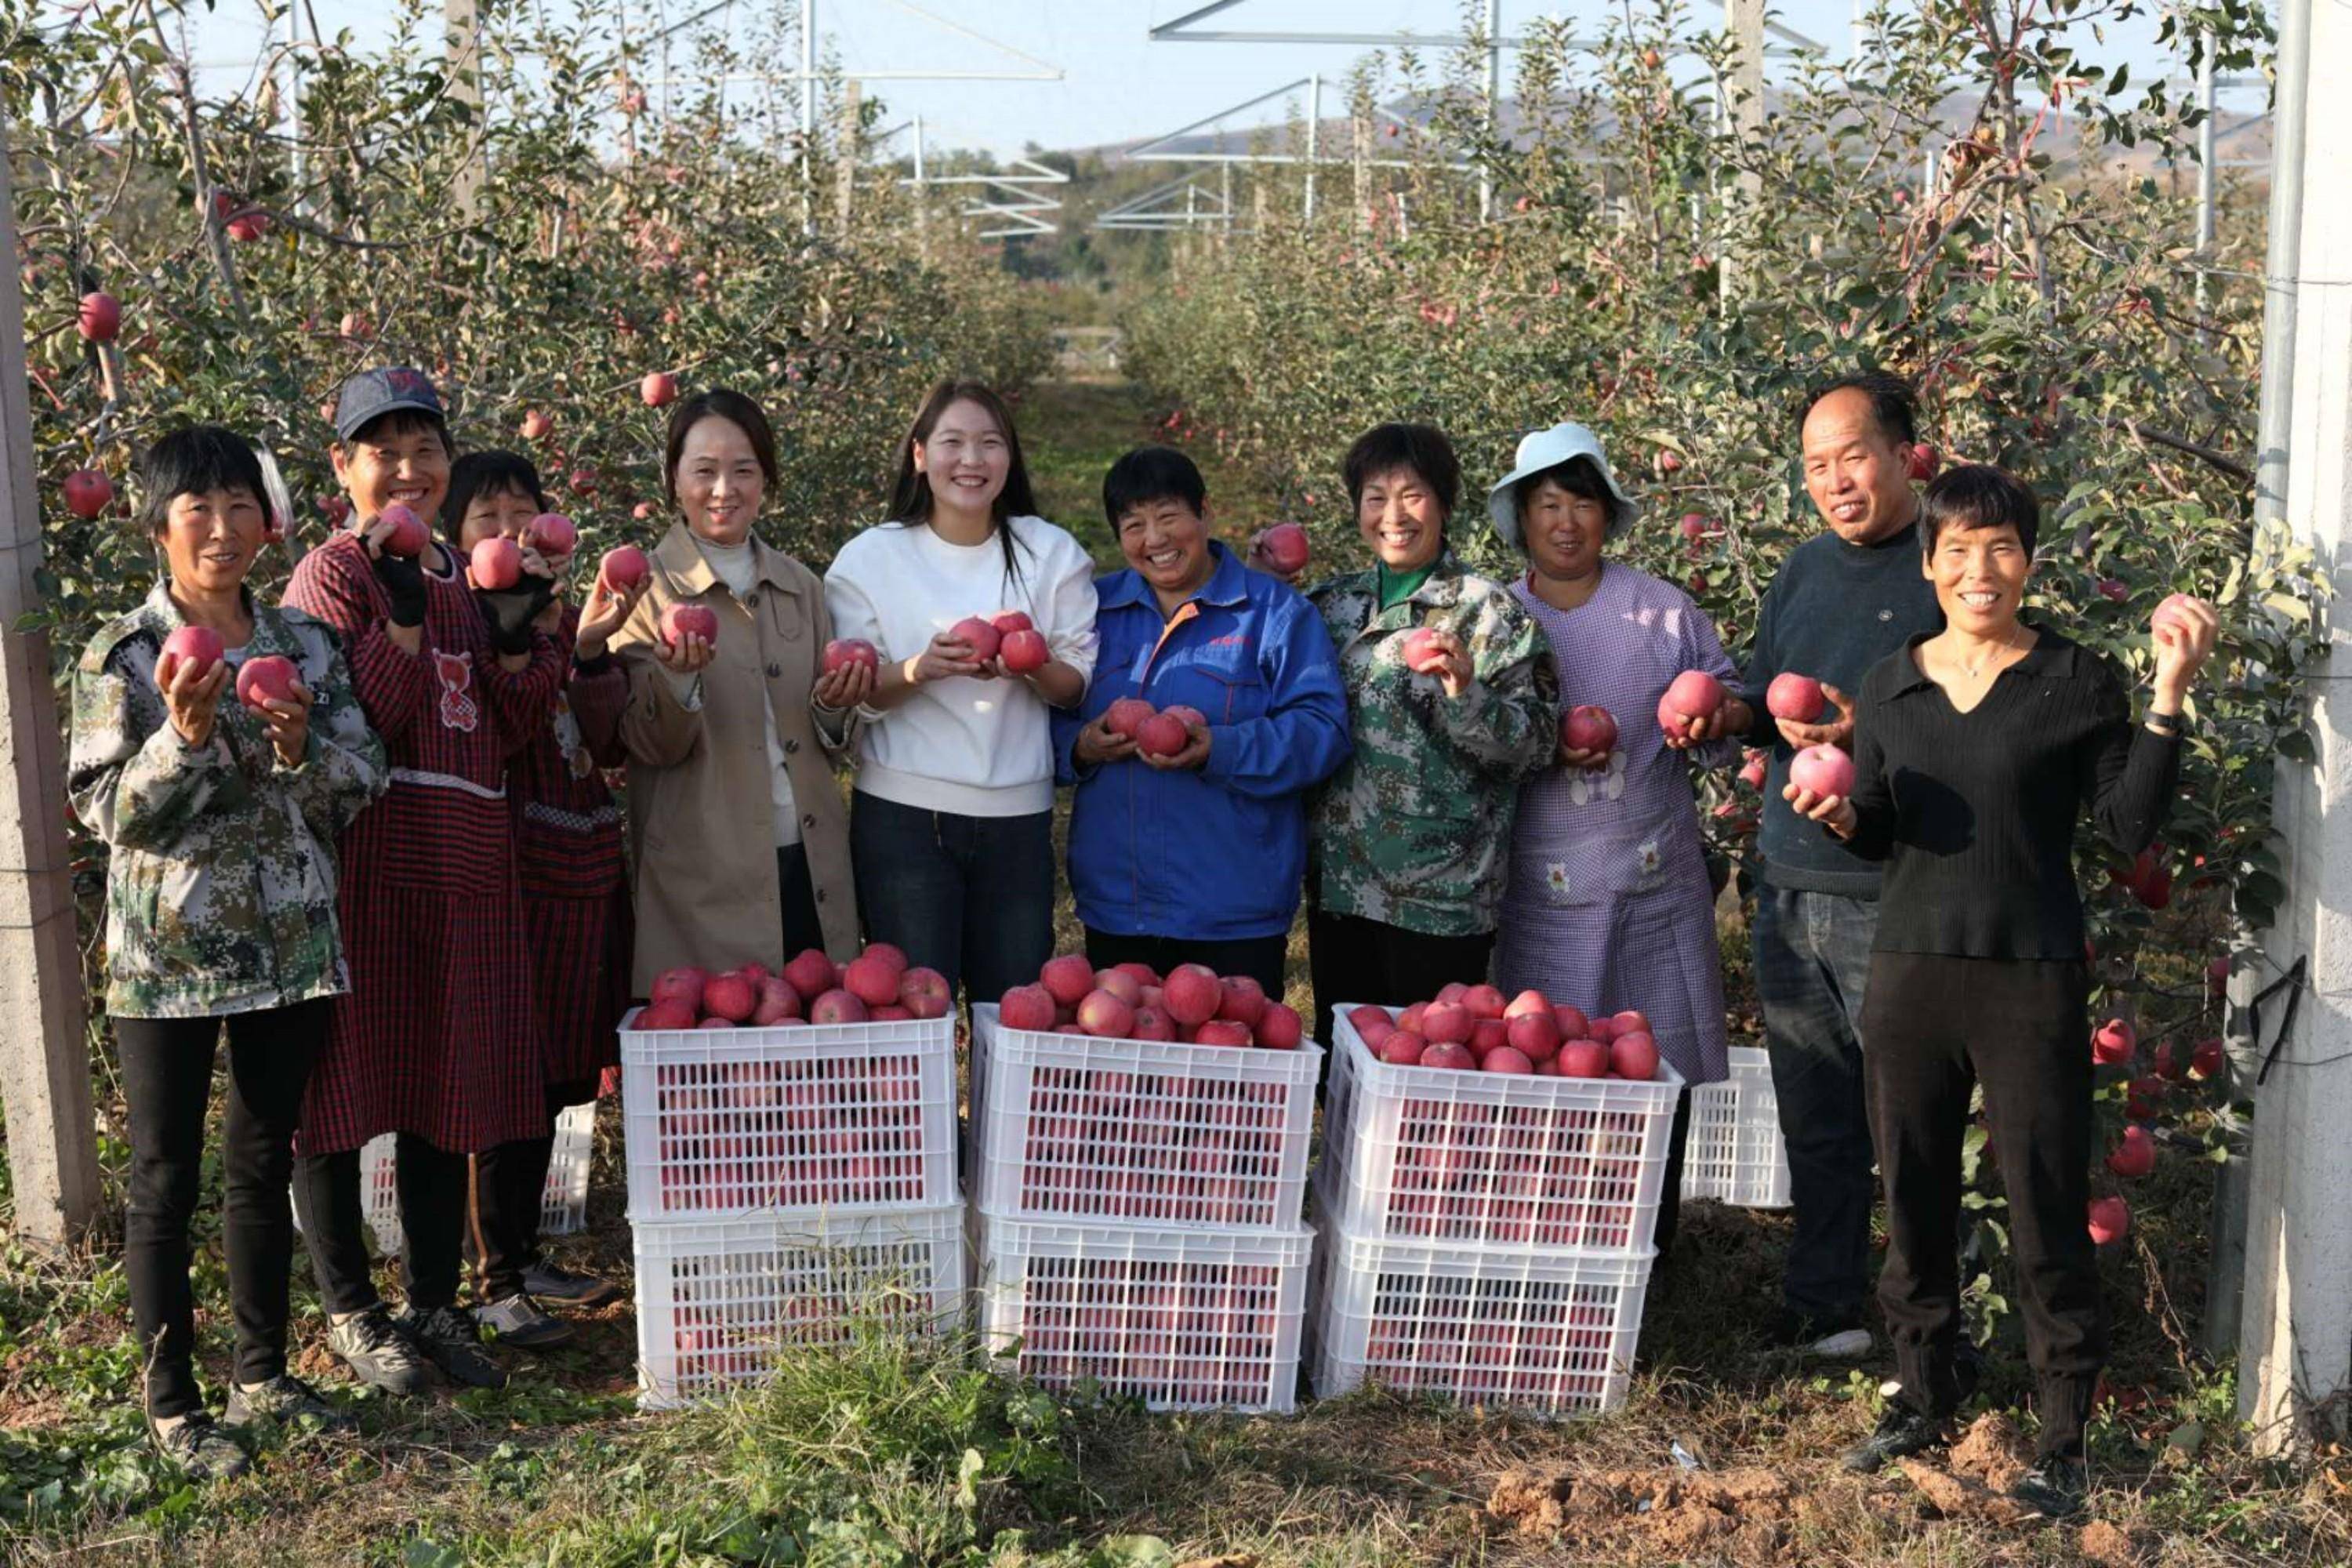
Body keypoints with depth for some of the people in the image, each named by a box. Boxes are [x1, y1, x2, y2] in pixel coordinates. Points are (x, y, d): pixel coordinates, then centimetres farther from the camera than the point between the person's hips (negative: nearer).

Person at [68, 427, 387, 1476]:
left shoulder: (305, 646, 6)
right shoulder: (122, 657, -5)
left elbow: (363, 783, 2)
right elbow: (109, 810, -9)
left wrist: (301, 751, -17)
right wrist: (186, 736, -24)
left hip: (291, 949, 4)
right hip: (169, 957, -3)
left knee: (264, 1167, 14)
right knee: (166, 1183, 4)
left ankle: (263, 1376, 27)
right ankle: (172, 1404, 15)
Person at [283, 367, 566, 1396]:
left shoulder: (466, 577, 15)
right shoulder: (333, 574, -3)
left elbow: (511, 731, 10)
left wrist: (516, 636, -4)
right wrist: (402, 618, -22)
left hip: (465, 865, 6)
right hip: (363, 859, -6)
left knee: (449, 1088, 10)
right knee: (344, 1080, 1)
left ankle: (436, 1305, 22)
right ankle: (350, 1310, 16)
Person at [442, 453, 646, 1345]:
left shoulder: (568, 622, 14)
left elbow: (609, 747, 1)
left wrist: (592, 650, -14)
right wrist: (524, 618, -26)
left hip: (584, 875, 7)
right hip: (511, 876, -7)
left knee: (555, 1076, 14)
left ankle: (524, 1254, 27)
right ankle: (496, 1282, 7)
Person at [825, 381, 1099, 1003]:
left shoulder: (1052, 553, 5)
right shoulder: (870, 558, 1)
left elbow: (1079, 686, 4)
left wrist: (1034, 667, -17)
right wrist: (919, 671, -21)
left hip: (1019, 814, 2)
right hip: (903, 813, -2)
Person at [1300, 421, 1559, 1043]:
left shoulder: (1489, 611, -5)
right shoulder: (1332, 603, 10)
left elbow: (1537, 742, -9)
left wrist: (1466, 692, -26)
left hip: (1441, 895, -5)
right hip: (1338, 882, 5)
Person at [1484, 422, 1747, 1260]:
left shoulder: (1662, 609, 3)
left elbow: (1731, 702, 11)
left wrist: (1713, 725, -11)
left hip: (1654, 879, 1)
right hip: (1541, 889, 0)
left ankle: (1650, 1250, 20)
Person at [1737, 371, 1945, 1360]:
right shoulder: (1802, 572, 14)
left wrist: (1869, 734, -25)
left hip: (1896, 905, -6)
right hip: (1789, 890, 6)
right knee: (1816, 1126, 14)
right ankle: (1820, 1313, 26)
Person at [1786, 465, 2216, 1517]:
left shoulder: (2077, 683, -1)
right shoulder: (1890, 684, 9)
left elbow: (2130, 828, -7)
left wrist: (2167, 699, -14)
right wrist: (1840, 816, -7)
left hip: (2033, 978, -3)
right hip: (1910, 969, 4)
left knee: (2047, 1212, 0)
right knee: (1914, 1196, 11)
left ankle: (2062, 1438, 12)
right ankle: (1924, 1394, 28)